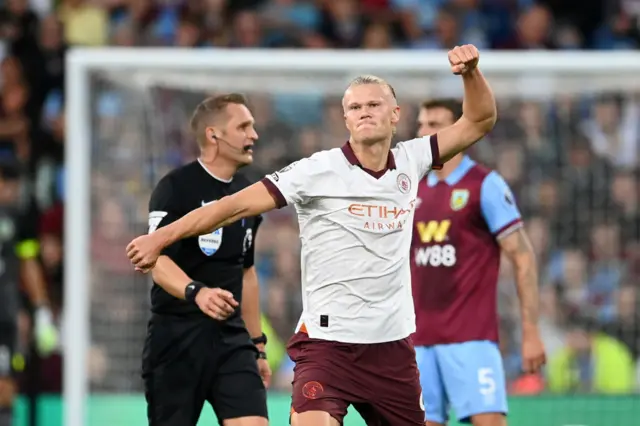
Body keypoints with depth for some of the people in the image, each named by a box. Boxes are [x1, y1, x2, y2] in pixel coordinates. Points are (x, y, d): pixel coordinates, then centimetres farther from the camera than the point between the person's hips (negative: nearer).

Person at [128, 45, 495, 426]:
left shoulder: (409, 163, 6)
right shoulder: (318, 171, -8)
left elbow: (479, 122, 12)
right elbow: (236, 206, -9)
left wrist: (471, 72, -6)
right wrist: (160, 237, -11)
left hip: (393, 344, 5)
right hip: (327, 342, -5)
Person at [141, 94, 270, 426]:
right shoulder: (176, 187, -9)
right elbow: (158, 261, -21)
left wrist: (257, 344, 23)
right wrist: (196, 292, -41)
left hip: (232, 337, 6)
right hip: (176, 336, -5)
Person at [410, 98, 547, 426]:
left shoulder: (486, 186, -3)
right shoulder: (415, 192, 14)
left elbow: (523, 259, -5)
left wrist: (531, 333, -11)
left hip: (471, 338, -6)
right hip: (419, 341, 6)